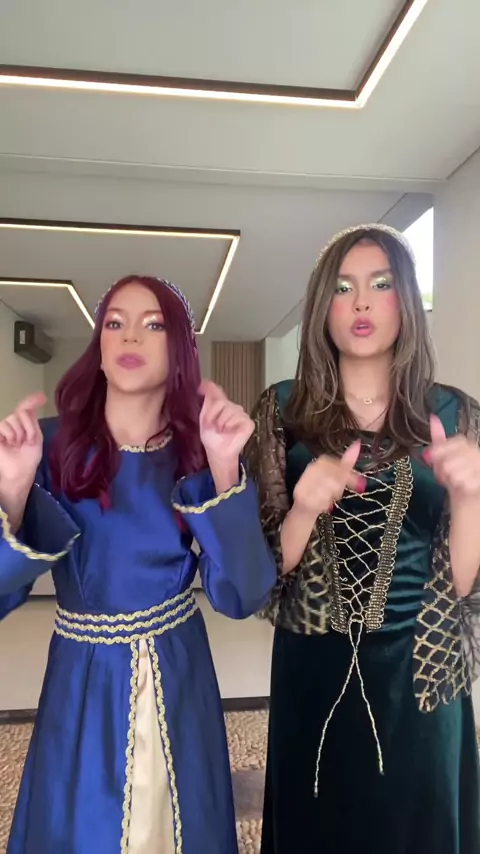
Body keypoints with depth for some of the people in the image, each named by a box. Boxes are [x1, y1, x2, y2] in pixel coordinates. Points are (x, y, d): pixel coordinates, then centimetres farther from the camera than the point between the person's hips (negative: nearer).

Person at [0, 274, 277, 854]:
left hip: (177, 684, 1)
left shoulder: (197, 452, -9)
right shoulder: (52, 444, -12)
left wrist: (223, 469, -29)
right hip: (82, 682, 0)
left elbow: (240, 596, -17)